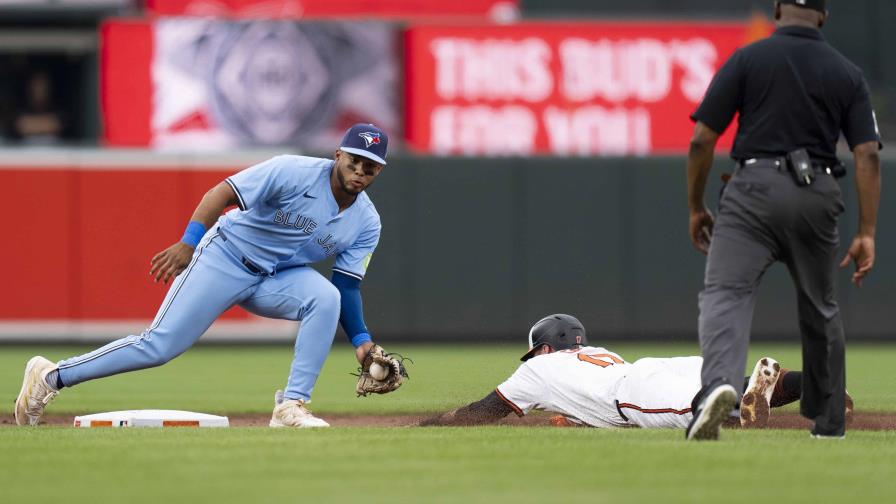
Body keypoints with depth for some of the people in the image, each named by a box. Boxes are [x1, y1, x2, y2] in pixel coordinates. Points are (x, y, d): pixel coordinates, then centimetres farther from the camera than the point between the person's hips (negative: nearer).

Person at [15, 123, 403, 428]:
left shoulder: (367, 224, -4)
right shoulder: (294, 173, -21)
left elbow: (347, 287, -1)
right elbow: (222, 192, -25)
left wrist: (361, 340, -17)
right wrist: (189, 242, -38)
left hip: (280, 277, 5)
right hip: (225, 259, -5)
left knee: (325, 298, -26)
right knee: (159, 346, -11)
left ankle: (292, 408, -23)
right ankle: (50, 377, 3)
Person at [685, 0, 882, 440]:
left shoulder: (747, 59, 3)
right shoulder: (847, 73, 10)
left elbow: (702, 139, -1)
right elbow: (867, 154, 1)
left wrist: (695, 207, 11)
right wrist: (866, 234, 1)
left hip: (755, 189, -3)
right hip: (818, 197, 3)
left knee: (725, 292, -14)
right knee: (820, 308, 19)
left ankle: (718, 383, -43)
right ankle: (828, 422, 29)